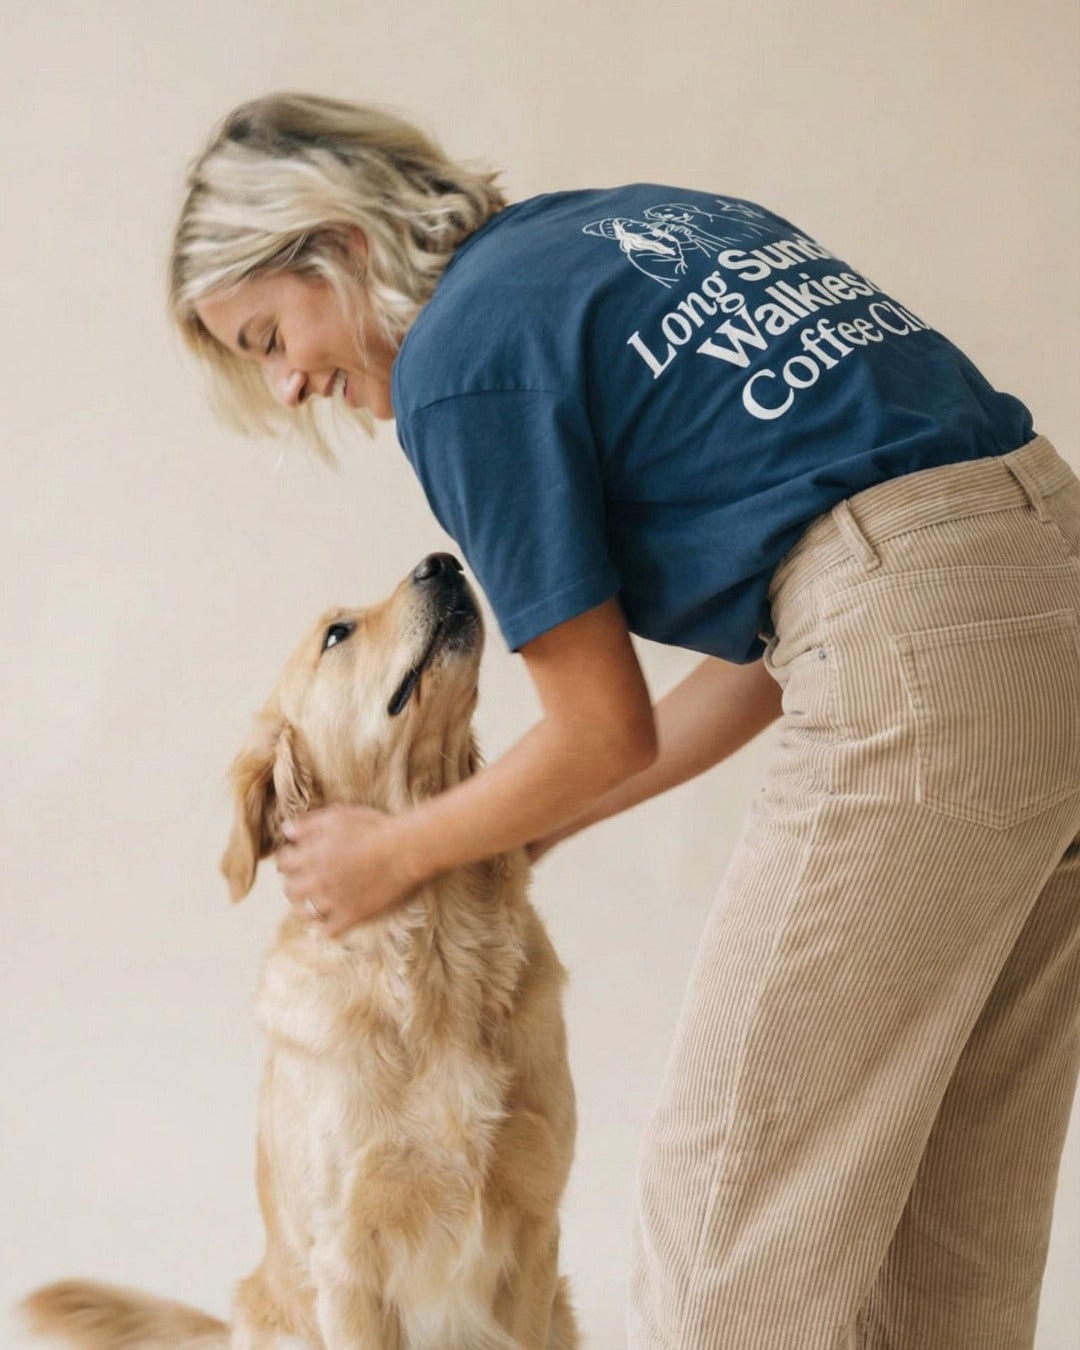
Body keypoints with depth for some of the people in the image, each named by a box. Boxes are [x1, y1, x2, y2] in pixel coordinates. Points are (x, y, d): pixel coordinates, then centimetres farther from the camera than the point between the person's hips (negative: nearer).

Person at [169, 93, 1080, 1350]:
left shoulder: (462, 361, -4)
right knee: (954, 1202, 18)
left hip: (926, 659, -9)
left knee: (731, 1203, 2)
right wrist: (538, 825, 26)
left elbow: (608, 736, 0)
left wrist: (396, 852, 17)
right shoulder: (646, 217, 21)